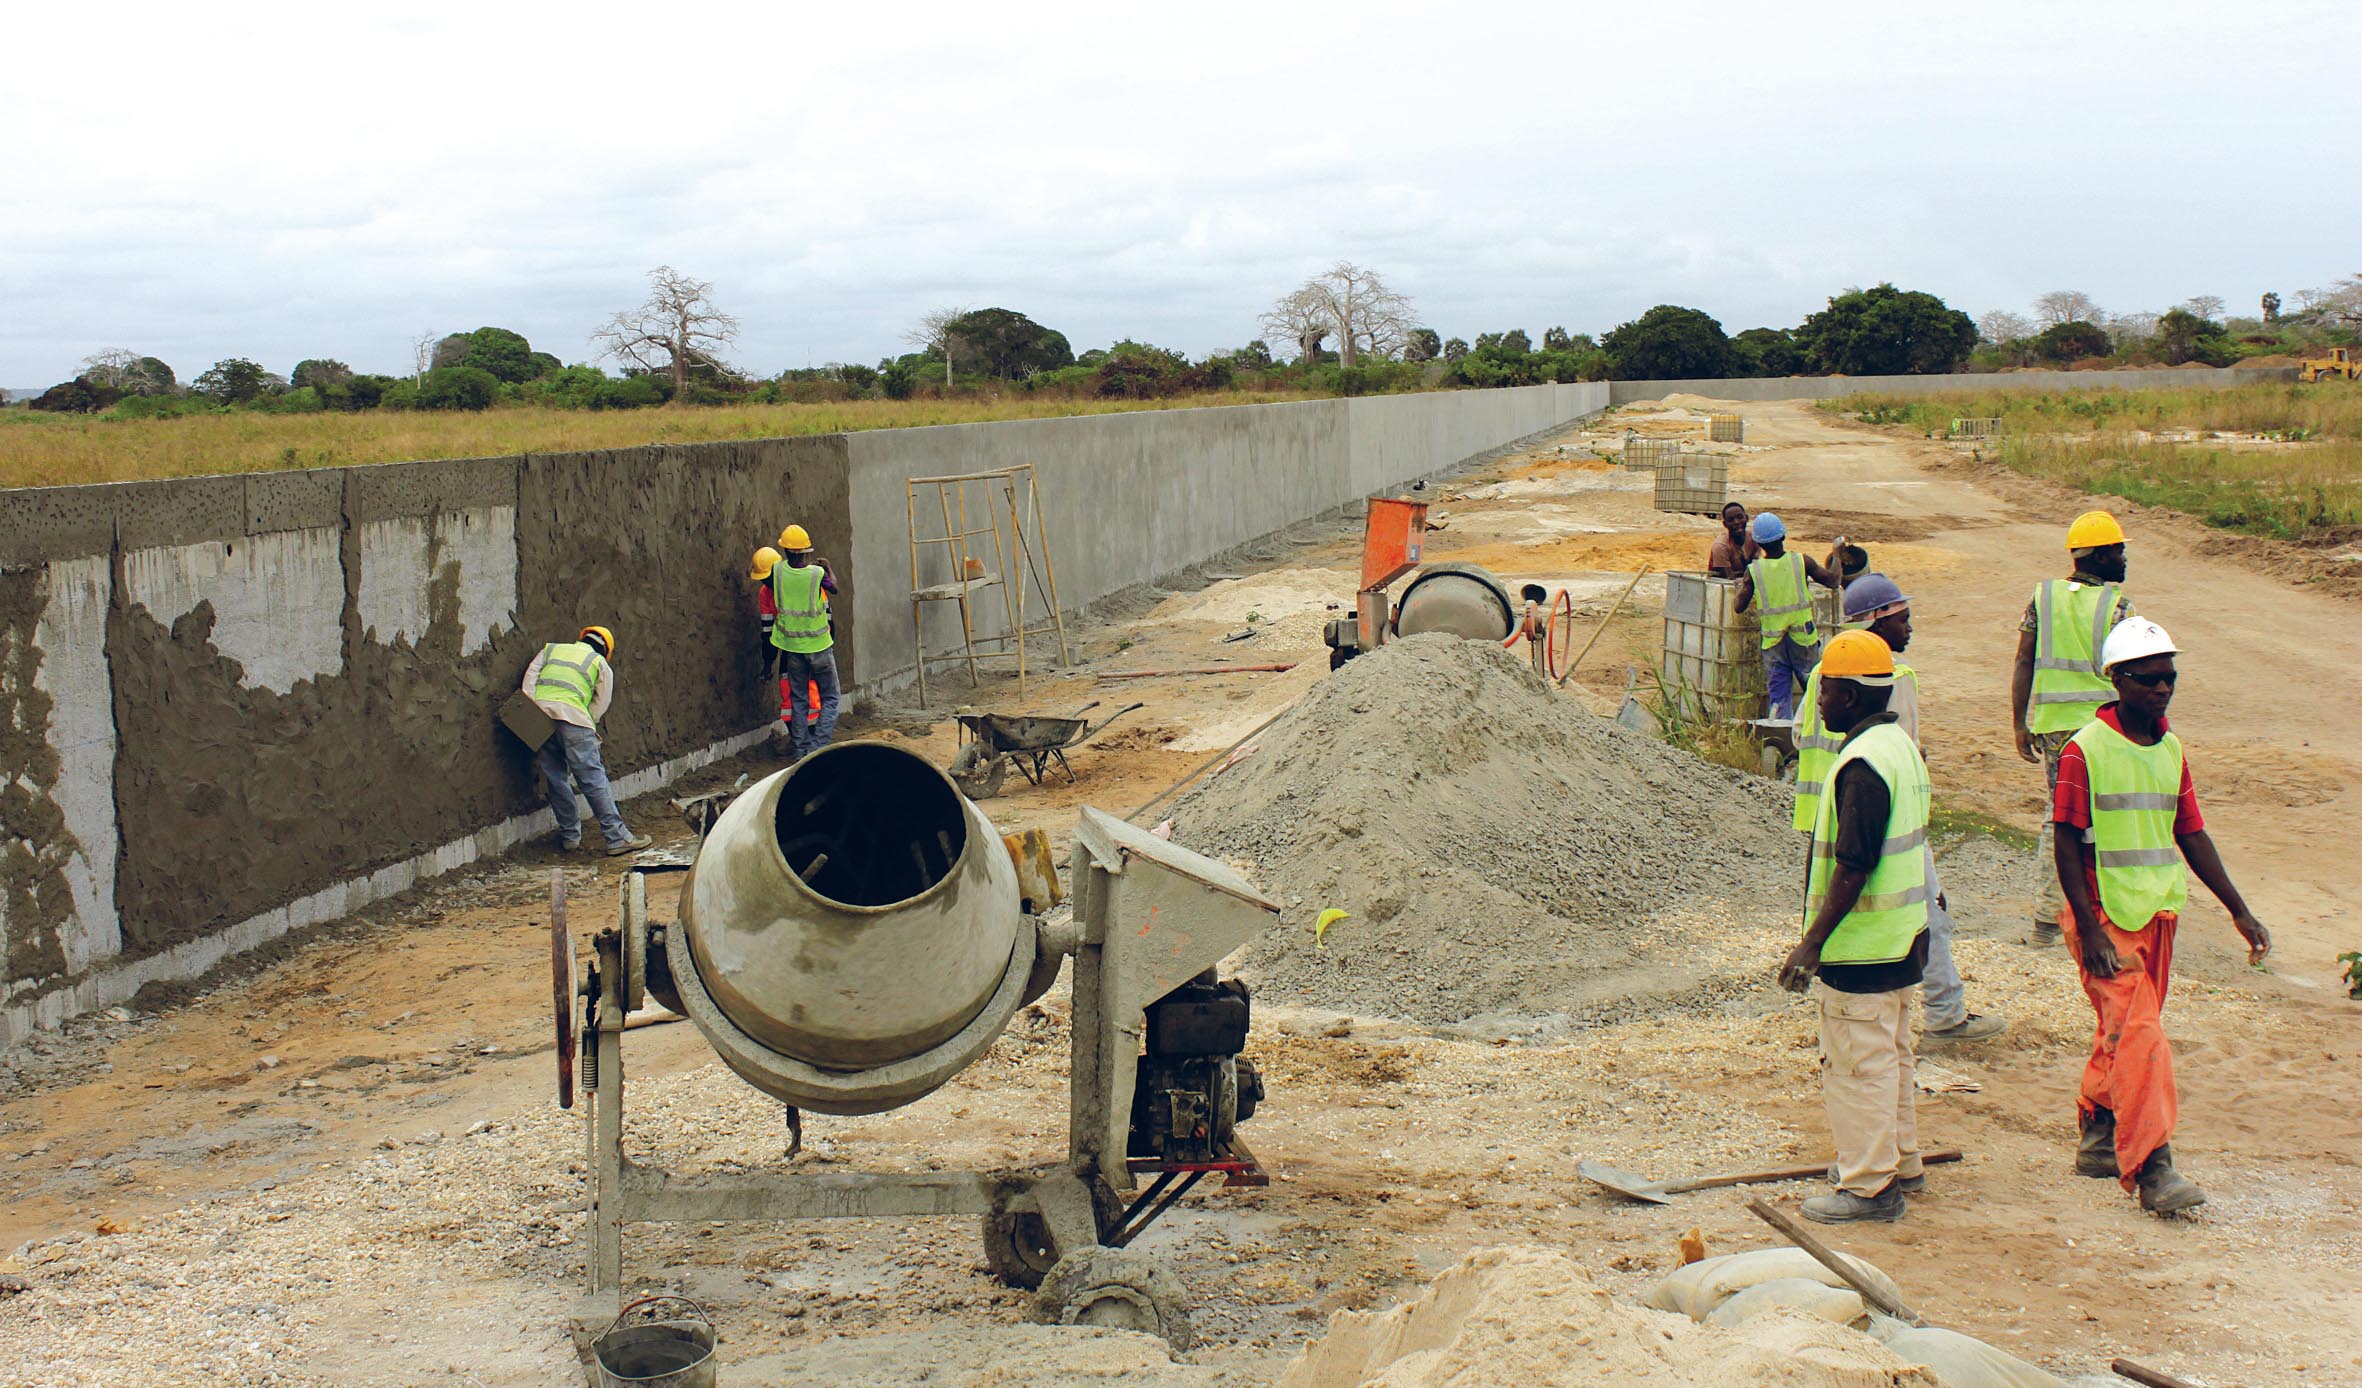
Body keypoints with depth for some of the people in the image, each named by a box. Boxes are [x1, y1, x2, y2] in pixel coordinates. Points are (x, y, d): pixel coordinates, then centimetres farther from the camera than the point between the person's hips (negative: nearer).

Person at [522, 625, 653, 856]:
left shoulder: (552, 649, 29)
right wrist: (586, 729, 17)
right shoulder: (601, 665, 20)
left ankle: (570, 835, 18)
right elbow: (600, 705, 14)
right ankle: (617, 837, -5)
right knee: (593, 778, -4)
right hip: (572, 715, -4)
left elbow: (530, 677, 14)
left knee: (555, 779, 13)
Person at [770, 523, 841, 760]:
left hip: (792, 646, 3)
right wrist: (827, 568, 25)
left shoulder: (778, 571, -9)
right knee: (829, 698, 6)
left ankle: (800, 748, 15)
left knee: (797, 698, 14)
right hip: (819, 646, -3)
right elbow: (834, 587, 5)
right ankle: (818, 746, -6)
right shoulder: (817, 574, -17)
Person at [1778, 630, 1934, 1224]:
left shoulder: (1862, 764, -22)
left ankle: (1870, 1186, 7)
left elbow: (1853, 868, -24)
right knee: (1890, 1053, 21)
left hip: (1862, 947, -10)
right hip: (1902, 936, 10)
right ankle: (1901, 1163, 33)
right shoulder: (1901, 747, 9)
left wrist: (1812, 942, -20)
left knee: (1858, 1063, 0)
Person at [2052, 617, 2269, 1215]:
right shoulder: (2085, 750, -12)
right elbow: (2067, 846, -13)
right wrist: (2090, 932, -17)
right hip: (2105, 914, -7)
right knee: (2139, 1036, -13)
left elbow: (2191, 835, 15)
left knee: (2125, 1031, 15)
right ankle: (2152, 1169, -12)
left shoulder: (2170, 749, 8)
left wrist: (2240, 911, 12)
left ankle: (2098, 1141, 30)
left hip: (2158, 912, 7)